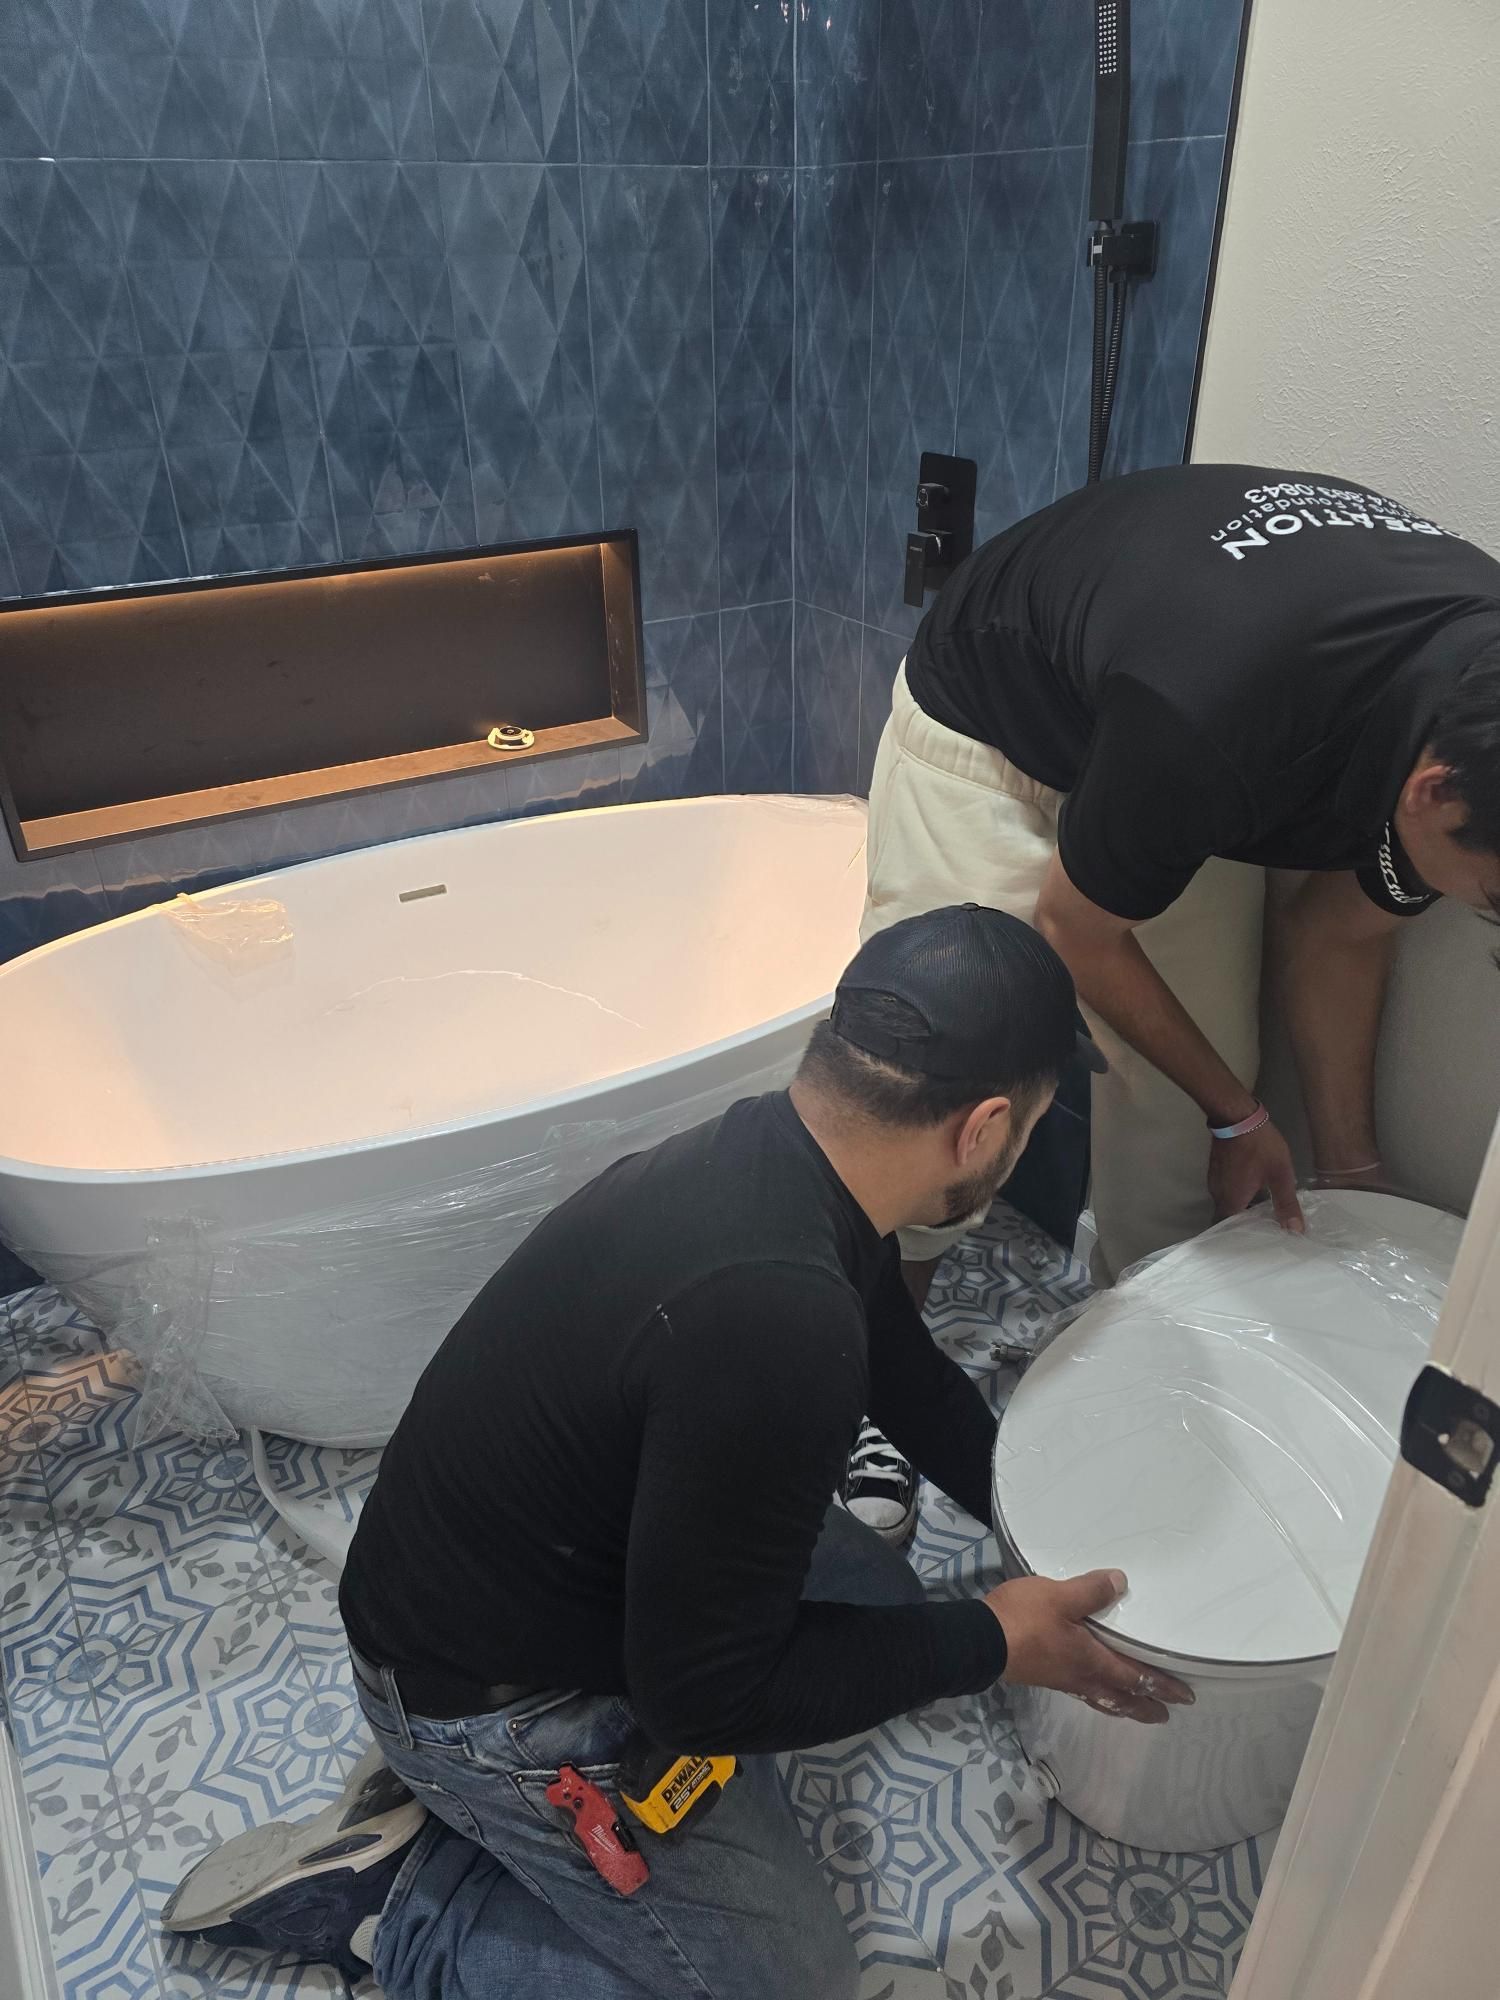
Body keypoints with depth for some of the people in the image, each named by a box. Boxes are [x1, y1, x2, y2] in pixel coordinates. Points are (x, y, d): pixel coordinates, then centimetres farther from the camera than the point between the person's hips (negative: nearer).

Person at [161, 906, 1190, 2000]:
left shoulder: (779, 1146, -9)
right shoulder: (774, 1318, -38)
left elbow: (914, 1377, 11)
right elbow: (708, 1694, -25)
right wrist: (992, 1642, -16)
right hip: (491, 1695, -8)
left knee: (878, 1590, 21)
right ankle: (407, 1911, 9)